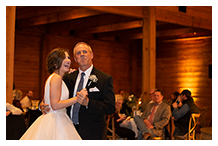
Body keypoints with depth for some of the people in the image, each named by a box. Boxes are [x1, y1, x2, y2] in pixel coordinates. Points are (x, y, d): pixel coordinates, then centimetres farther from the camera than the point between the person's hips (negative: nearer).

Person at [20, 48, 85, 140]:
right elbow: (55, 105, -20)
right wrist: (77, 98, -19)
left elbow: (45, 102, 18)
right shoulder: (56, 78, -13)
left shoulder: (52, 77, 17)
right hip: (55, 121, -10)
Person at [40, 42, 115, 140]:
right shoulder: (68, 78, 9)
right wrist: (43, 105, -7)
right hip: (70, 131, 4)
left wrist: (88, 103, -24)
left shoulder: (105, 79, -5)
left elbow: (110, 108, -12)